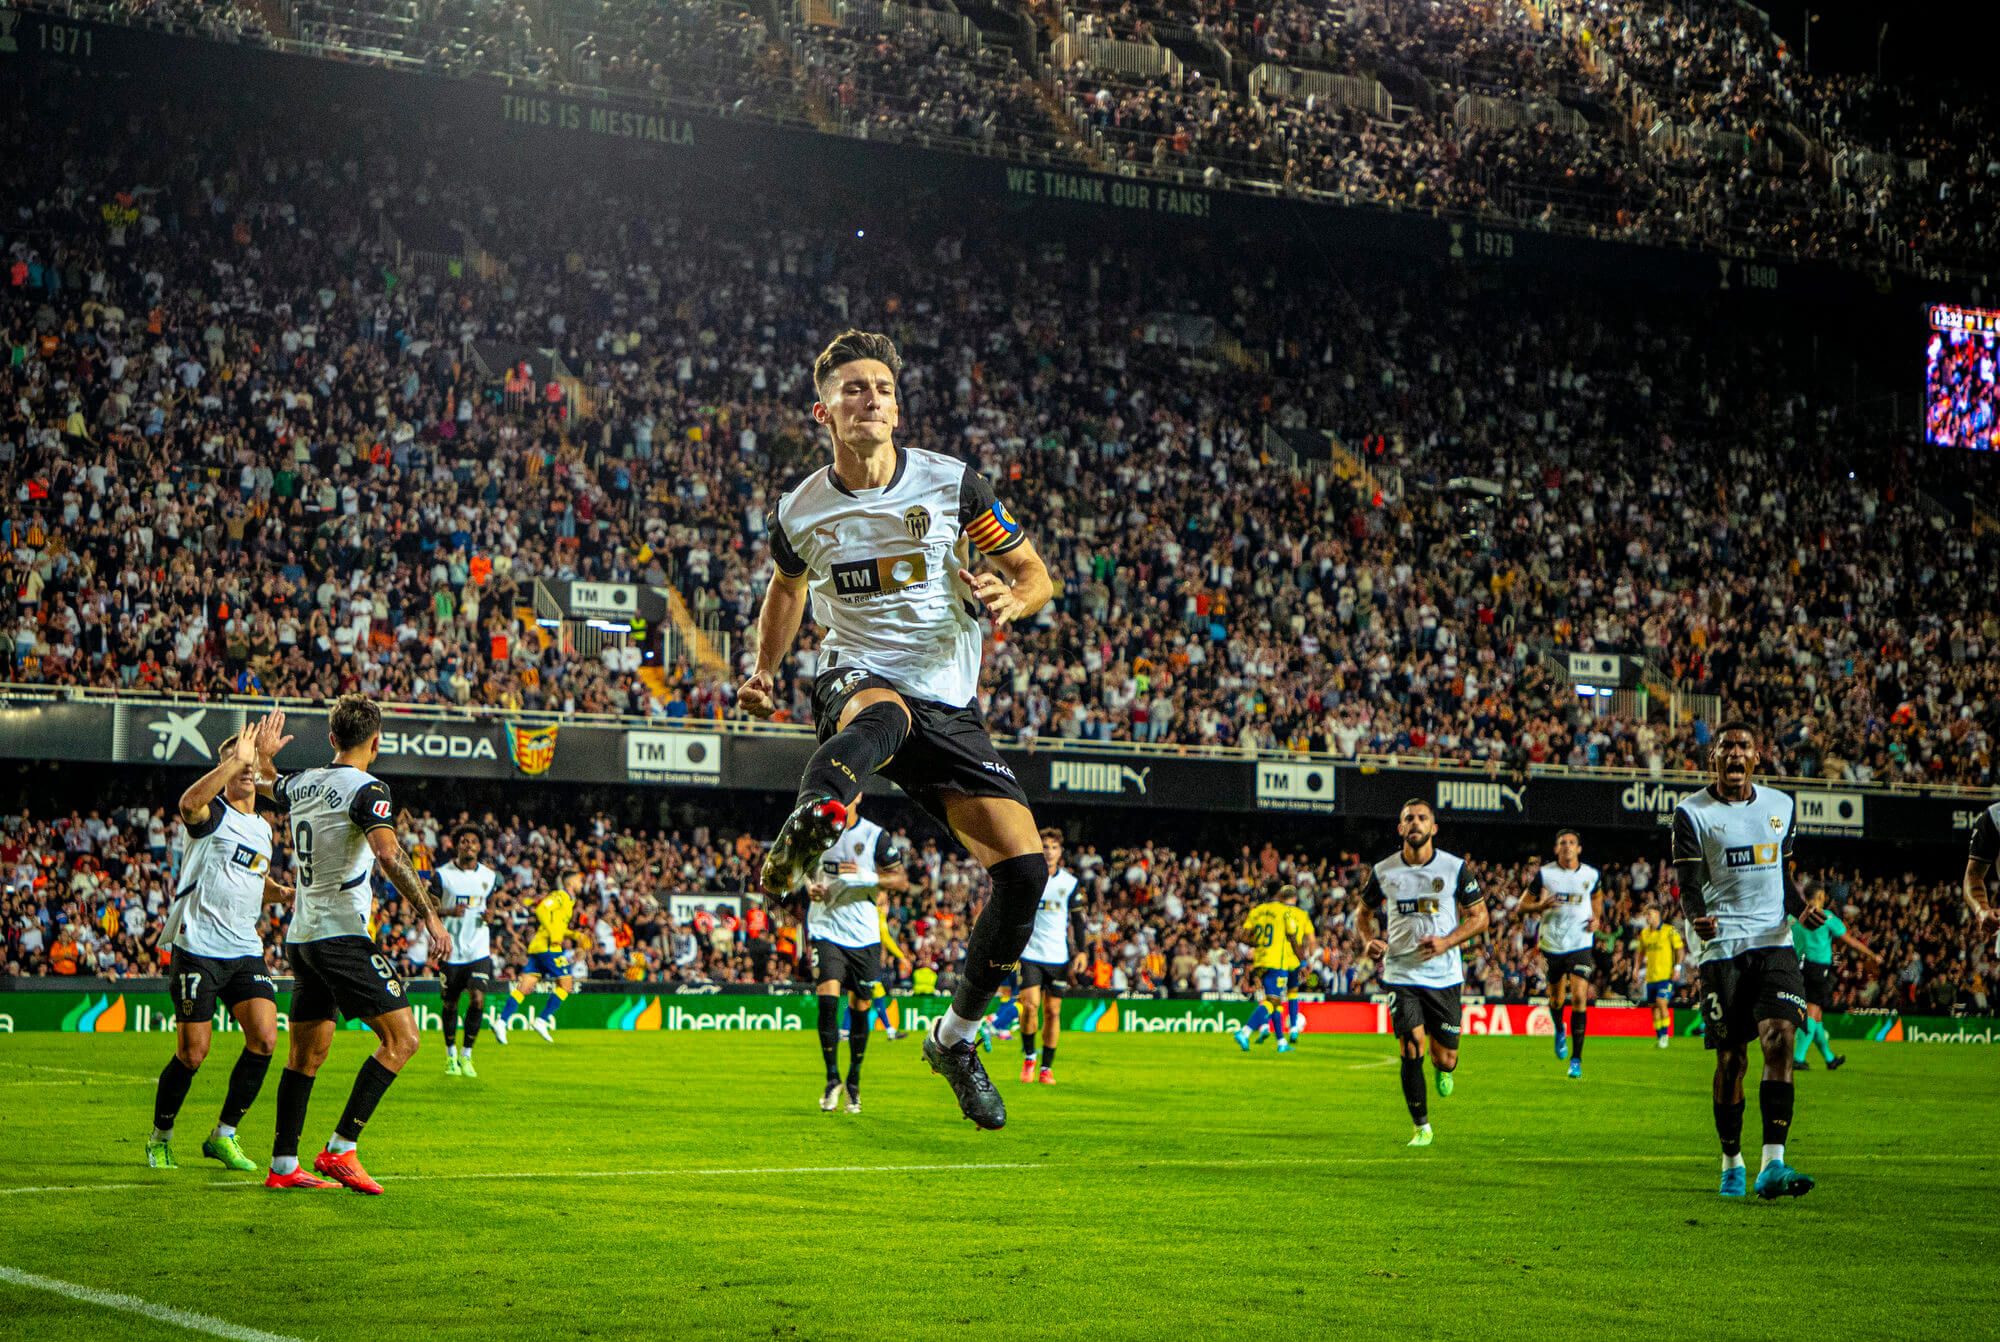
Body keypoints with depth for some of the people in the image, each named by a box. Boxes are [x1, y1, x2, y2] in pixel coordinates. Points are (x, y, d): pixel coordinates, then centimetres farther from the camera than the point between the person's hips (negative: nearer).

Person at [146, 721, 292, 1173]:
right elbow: (189, 802, -31)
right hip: (198, 947, -6)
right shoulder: (213, 814, -4)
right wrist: (236, 759, -30)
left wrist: (279, 892, 13)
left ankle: (223, 1136, 5)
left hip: (245, 951, 6)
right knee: (192, 1053, -5)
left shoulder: (263, 827, 18)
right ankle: (160, 1138, 19)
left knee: (264, 1038, -11)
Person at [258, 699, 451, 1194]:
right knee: (402, 1038, -7)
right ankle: (340, 1149, -11)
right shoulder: (366, 789, -12)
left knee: (307, 1054, 13)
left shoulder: (301, 784, 11)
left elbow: (266, 787, 35)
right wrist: (429, 914, -24)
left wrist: (263, 755, 56)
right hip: (341, 935, -8)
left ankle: (282, 1165, 13)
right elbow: (389, 854, -26)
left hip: (301, 935, 8)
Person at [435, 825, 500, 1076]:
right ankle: (451, 1055, 25)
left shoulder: (489, 876, 5)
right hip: (452, 949, -1)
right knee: (450, 1003, 7)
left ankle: (466, 1055, 2)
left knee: (478, 999, -13)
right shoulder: (443, 874, -3)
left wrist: (491, 914, -5)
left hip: (479, 949, 1)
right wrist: (449, 912, -19)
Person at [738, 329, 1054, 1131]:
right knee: (879, 715, -42)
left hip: (949, 705, 2)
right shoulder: (800, 511, 2)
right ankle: (806, 828, -75)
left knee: (1024, 867, -11)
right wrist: (764, 671, 11)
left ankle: (956, 1037, 10)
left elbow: (1035, 575, 6)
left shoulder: (953, 484, -2)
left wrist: (1008, 599, -17)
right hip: (854, 684, -2)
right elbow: (787, 588, 25)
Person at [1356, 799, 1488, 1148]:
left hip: (1445, 975, 0)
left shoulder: (1455, 868, -3)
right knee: (1411, 1049, -14)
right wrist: (1368, 941, -6)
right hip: (1401, 973, 0)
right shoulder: (1383, 871, 1)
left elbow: (1479, 916, 1)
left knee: (1445, 1059, 2)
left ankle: (1442, 1069, 42)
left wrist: (1446, 942, -15)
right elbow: (1365, 913, 16)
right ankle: (1422, 1127, 1)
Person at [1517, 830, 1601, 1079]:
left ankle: (1576, 1058, -8)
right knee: (1556, 999, 12)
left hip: (1580, 946, -1)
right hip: (1552, 946, 1)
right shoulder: (1544, 873, -3)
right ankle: (1559, 1031, 48)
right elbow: (1523, 905, 1)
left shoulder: (1590, 874, 1)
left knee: (1579, 998, -14)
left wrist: (1596, 918, 4)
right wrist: (1541, 905, -19)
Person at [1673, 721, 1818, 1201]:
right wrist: (1699, 920, -24)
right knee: (1731, 1058, 1)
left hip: (1774, 942, 2)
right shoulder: (1691, 813, 1)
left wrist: (1802, 909, 0)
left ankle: (1772, 1164, -19)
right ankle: (1731, 1163, 18)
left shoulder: (1780, 805, 13)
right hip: (1721, 946, -2)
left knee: (1780, 1039, -15)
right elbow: (1689, 887, -3)